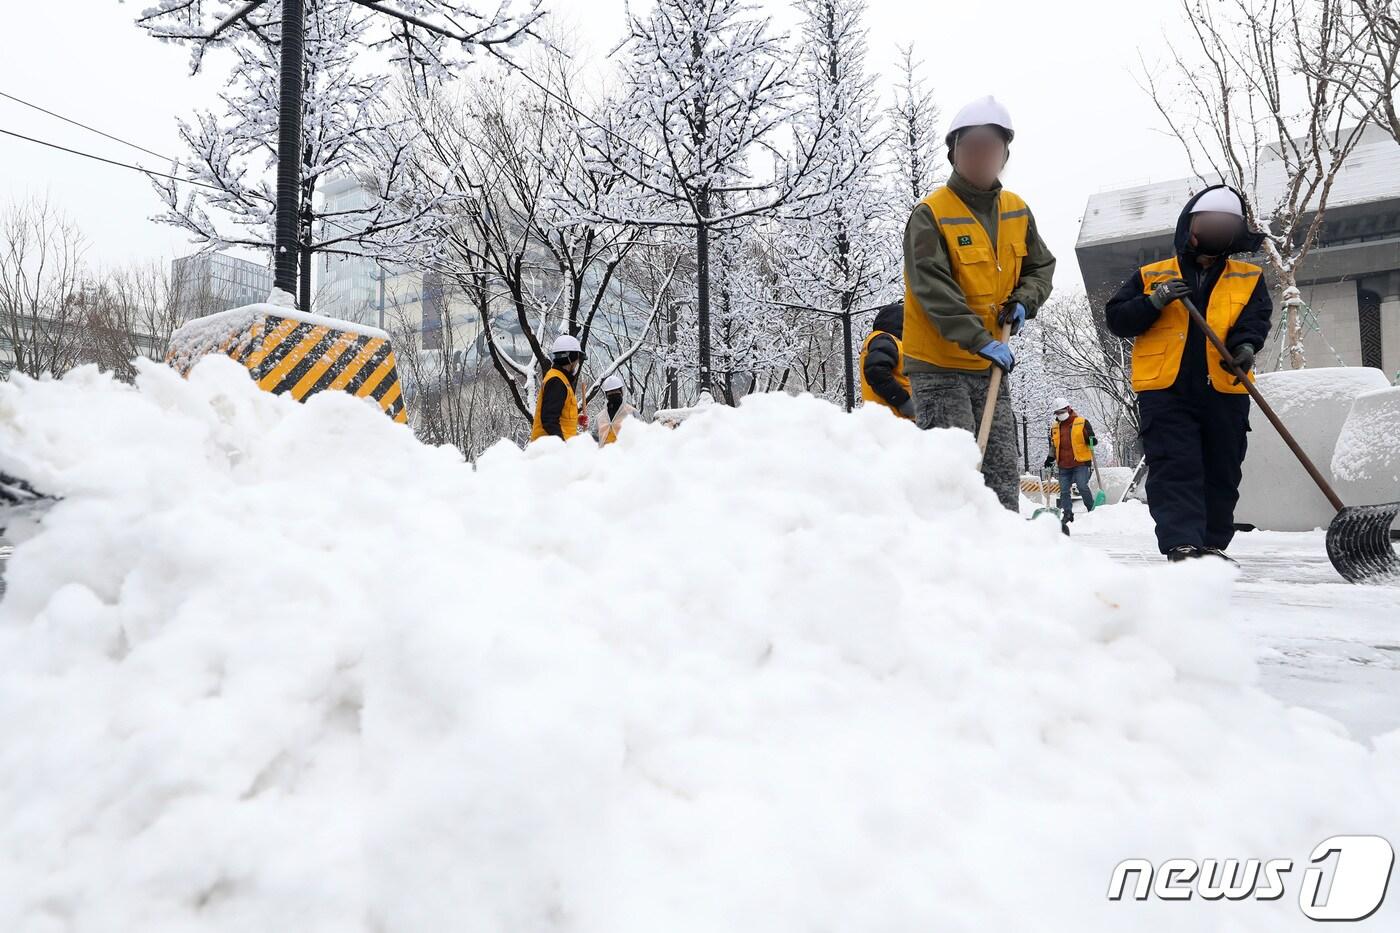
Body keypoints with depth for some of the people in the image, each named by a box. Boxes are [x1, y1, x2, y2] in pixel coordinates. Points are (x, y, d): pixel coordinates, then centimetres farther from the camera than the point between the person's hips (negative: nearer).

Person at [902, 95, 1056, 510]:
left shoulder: (1017, 212, 9)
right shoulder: (930, 214, -12)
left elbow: (1041, 265, 21)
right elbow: (933, 289, -21)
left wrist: (1023, 301, -1)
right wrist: (980, 340, -28)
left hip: (990, 366, 7)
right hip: (938, 365, -7)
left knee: (1003, 472, 10)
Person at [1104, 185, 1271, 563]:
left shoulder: (1250, 279, 15)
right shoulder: (1151, 276, 11)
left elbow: (1256, 318, 0)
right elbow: (1116, 318, 4)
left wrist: (1245, 346, -22)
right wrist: (1154, 302, -13)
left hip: (1225, 391, 3)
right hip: (1165, 390, -2)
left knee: (1221, 473, 8)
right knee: (1174, 468, -11)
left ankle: (1212, 544, 20)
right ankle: (1181, 544, -16)